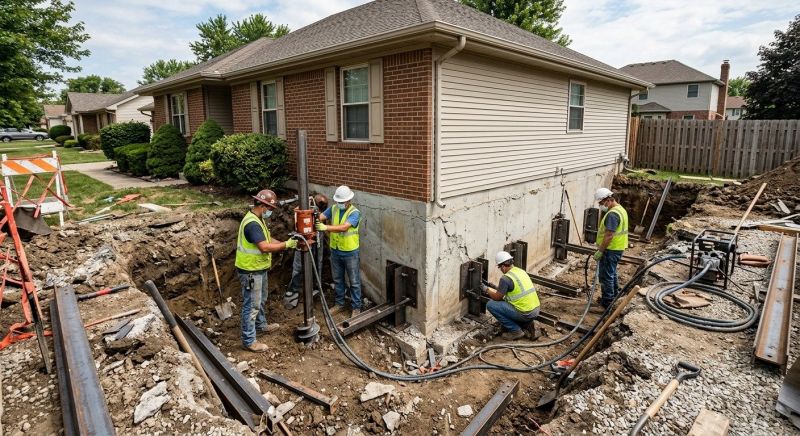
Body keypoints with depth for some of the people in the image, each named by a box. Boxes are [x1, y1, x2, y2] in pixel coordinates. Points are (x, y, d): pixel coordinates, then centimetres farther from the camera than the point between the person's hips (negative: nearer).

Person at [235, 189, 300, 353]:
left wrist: (286, 244, 0)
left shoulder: (258, 219, 8)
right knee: (251, 305, -1)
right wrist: (286, 245, -23)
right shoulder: (252, 223, -27)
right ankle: (249, 341, 10)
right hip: (250, 271, -10)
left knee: (261, 300, 25)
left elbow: (268, 239, 12)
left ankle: (261, 325, 45)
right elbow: (265, 247, -33)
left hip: (259, 269, 10)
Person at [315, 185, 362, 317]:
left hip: (350, 252, -5)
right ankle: (339, 303, 34)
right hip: (335, 251, 6)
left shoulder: (354, 213, -17)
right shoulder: (333, 209, 1)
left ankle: (356, 307, 17)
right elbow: (320, 217, -9)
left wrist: (326, 227, -40)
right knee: (337, 280, 18)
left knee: (354, 281, 6)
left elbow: (344, 227, -32)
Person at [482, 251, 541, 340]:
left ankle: (515, 331, 1)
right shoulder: (521, 271, 10)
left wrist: (487, 289, 12)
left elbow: (497, 297, -5)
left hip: (525, 313, -9)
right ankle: (526, 325, 12)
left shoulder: (506, 278, -16)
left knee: (490, 305, -4)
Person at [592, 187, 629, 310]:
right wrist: (599, 243, 21)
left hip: (610, 250, -11)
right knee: (612, 273, 22)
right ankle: (614, 296, 35)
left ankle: (607, 302, 6)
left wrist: (600, 251, -22)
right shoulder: (620, 209, 11)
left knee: (606, 276, -1)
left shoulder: (612, 214, -24)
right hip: (617, 249, 11)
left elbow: (609, 235, -27)